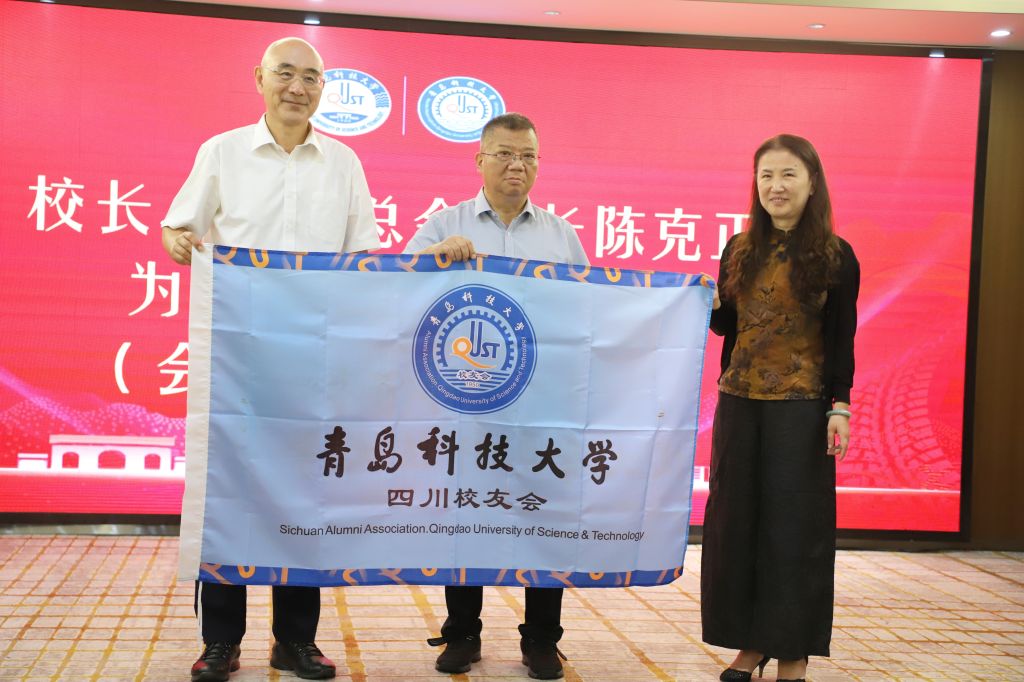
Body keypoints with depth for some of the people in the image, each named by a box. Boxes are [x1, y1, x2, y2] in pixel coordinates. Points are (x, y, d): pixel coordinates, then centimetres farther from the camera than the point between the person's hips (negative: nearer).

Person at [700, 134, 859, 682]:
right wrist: (710, 302, -6)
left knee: (794, 525, 1)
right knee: (736, 521, 7)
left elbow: (841, 340, -4)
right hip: (739, 403, 4)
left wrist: (840, 408, -11)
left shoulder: (835, 256, -3)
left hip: (801, 408, -4)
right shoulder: (739, 251, 7)